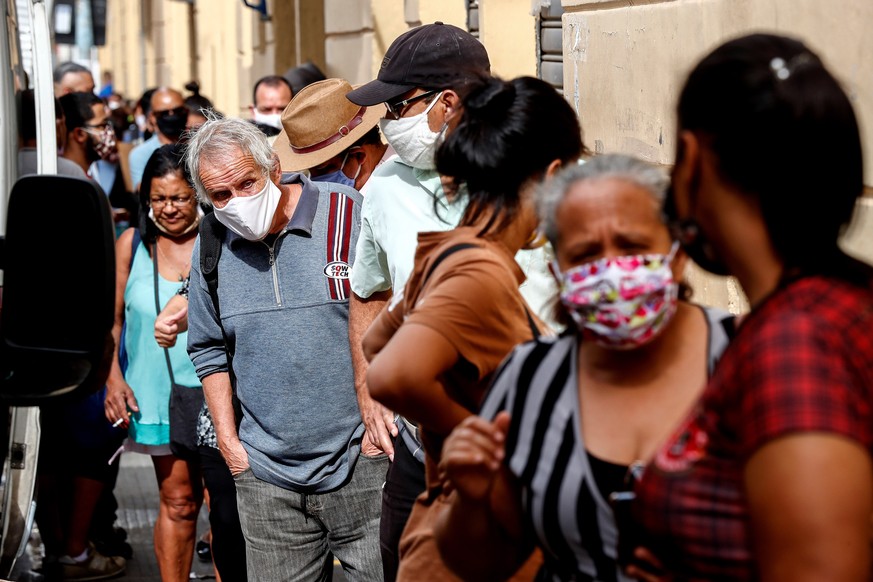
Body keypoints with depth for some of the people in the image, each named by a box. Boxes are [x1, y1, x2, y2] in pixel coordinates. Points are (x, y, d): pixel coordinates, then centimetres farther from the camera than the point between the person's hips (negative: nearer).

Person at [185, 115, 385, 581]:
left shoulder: (349, 216, -7)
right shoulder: (213, 246, 6)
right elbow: (210, 351, 17)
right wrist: (228, 442, 10)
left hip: (362, 464, -3)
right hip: (267, 478, 4)